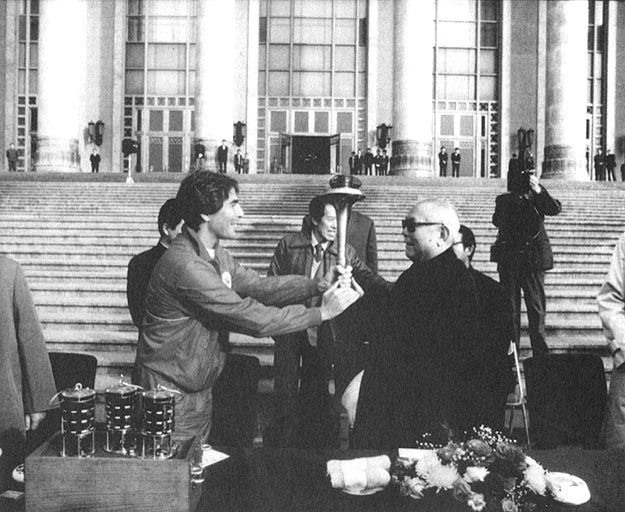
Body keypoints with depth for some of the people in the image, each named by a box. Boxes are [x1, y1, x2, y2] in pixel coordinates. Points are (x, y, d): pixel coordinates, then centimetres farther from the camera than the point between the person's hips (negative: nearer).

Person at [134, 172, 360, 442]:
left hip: (200, 390, 9)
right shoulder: (185, 263, -27)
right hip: (169, 394, -9)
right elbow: (251, 318, -27)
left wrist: (317, 284, -12)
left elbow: (259, 286, 2)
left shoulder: (216, 254, 5)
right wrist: (322, 313, -21)